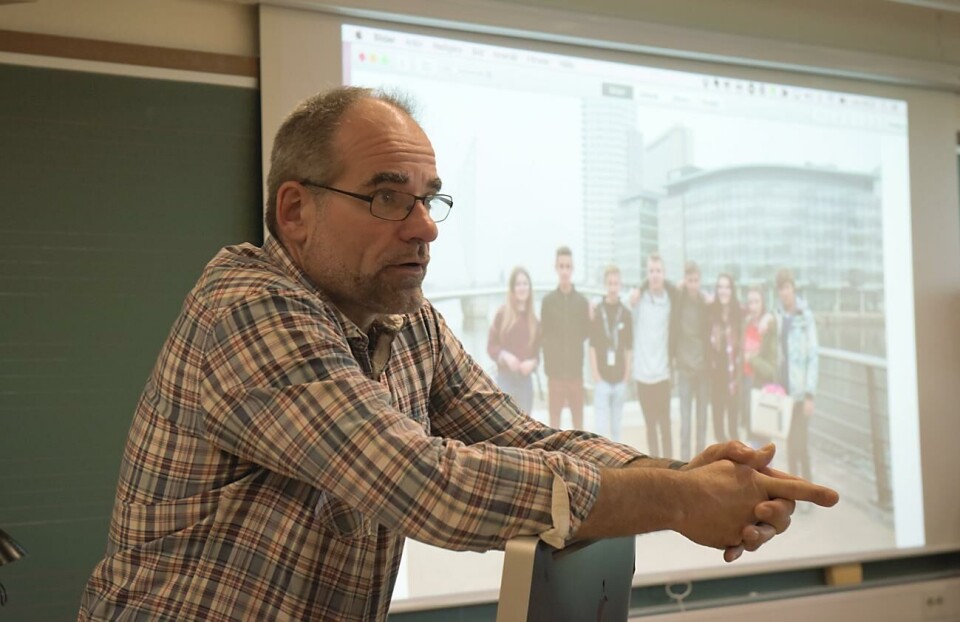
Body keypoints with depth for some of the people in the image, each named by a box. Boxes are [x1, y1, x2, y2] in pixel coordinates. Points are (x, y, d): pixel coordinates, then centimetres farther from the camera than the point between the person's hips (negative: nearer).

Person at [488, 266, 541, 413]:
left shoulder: (533, 318, 7)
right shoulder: (502, 313, -2)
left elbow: (536, 351, 12)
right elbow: (491, 346, 0)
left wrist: (533, 362, -8)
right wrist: (505, 356, -17)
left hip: (525, 379, 4)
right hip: (505, 377, -3)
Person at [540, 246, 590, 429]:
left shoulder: (582, 301, 4)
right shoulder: (548, 301, 0)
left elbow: (585, 333, 8)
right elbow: (543, 335, -1)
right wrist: (548, 365, -7)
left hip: (576, 368, 1)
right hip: (555, 369, -1)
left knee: (578, 413, 7)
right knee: (554, 415, 2)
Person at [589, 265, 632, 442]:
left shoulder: (625, 313, 5)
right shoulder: (597, 312, -2)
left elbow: (629, 349, 8)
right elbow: (592, 347, -3)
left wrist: (626, 377, 1)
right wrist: (596, 377, -9)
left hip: (620, 380, 3)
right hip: (602, 379, -3)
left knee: (616, 428, 8)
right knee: (602, 428, -6)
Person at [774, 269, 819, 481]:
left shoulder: (805, 316, -8)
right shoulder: (778, 317, 8)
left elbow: (813, 357, -9)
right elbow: (777, 354, 9)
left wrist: (810, 394, -13)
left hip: (800, 391, -5)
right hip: (784, 388, 5)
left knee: (800, 440, -6)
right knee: (790, 441, 10)